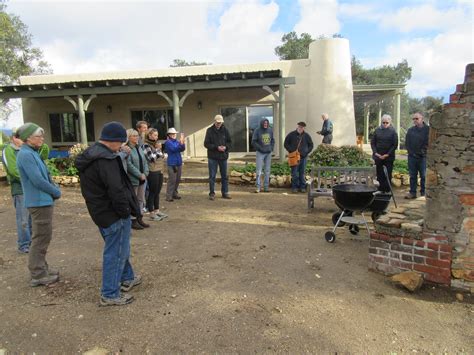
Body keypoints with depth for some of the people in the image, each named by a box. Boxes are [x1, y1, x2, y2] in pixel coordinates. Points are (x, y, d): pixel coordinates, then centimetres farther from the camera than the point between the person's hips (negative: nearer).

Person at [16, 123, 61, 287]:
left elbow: (45, 175, 16)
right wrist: (56, 192, -11)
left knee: (43, 237, 18)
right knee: (40, 237, -1)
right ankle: (38, 275, 9)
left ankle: (41, 268, 30)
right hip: (39, 202, -10)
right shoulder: (26, 155, -18)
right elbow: (38, 180, -23)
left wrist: (54, 189, 1)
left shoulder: (32, 153, 12)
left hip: (43, 201, 10)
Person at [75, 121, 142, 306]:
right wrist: (125, 210, -14)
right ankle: (110, 294, 15)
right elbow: (116, 190, -29)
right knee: (115, 252, 3)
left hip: (99, 211, 10)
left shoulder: (89, 155, 10)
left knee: (119, 248, 24)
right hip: (114, 214, -10)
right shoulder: (106, 159, -24)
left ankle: (127, 278, 42)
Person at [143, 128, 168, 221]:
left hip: (159, 171, 7)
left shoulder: (156, 143, 14)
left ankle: (157, 210, 22)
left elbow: (161, 155, 22)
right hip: (152, 172, -7)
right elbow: (152, 158, -17)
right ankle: (151, 213, 9)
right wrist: (158, 149, -10)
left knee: (157, 192, 12)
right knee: (152, 192, 0)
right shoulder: (146, 145, -10)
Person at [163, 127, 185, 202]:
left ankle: (174, 194, 24)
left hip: (179, 163, 6)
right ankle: (169, 196, -3)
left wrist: (182, 142, -17)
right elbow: (174, 149, -20)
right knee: (172, 180, -9)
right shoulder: (168, 142, -7)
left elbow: (182, 149, 0)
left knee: (177, 179, 12)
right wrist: (180, 142, -26)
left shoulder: (177, 141, 8)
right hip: (172, 163, -6)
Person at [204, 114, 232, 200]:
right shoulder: (210, 130, -4)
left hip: (223, 156, 3)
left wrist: (226, 147, -11)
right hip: (212, 157, -3)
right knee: (212, 176, 2)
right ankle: (212, 193, 13)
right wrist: (216, 147, -17)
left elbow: (229, 142, 10)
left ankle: (225, 192, 20)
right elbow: (206, 144, -7)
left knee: (224, 176, 10)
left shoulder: (225, 130, 5)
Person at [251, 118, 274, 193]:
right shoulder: (257, 131, -4)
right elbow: (253, 142, -6)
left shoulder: (270, 130, 8)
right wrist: (260, 148, -13)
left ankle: (266, 187, 13)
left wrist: (271, 148, 2)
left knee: (267, 170, 6)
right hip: (260, 153, -4)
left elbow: (272, 140, 16)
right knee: (259, 170, -8)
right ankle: (258, 187, -3)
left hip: (268, 153, 4)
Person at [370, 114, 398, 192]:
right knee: (379, 174, 6)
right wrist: (375, 152, -5)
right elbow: (372, 142, 8)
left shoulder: (393, 132, 0)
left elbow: (395, 145, -3)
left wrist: (387, 154, -11)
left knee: (388, 175, 0)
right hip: (378, 156, 2)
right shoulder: (377, 130, 7)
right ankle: (381, 190, 15)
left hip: (388, 157, -2)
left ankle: (387, 191, 7)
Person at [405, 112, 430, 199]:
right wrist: (411, 152, -1)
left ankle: (423, 193, 8)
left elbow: (428, 143, -7)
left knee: (423, 176, 1)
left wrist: (422, 152, -11)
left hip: (423, 157, -4)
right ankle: (412, 192, 13)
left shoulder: (427, 129, -1)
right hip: (412, 156, 4)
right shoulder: (410, 130, 12)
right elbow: (407, 143, 11)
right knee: (412, 176, 7)